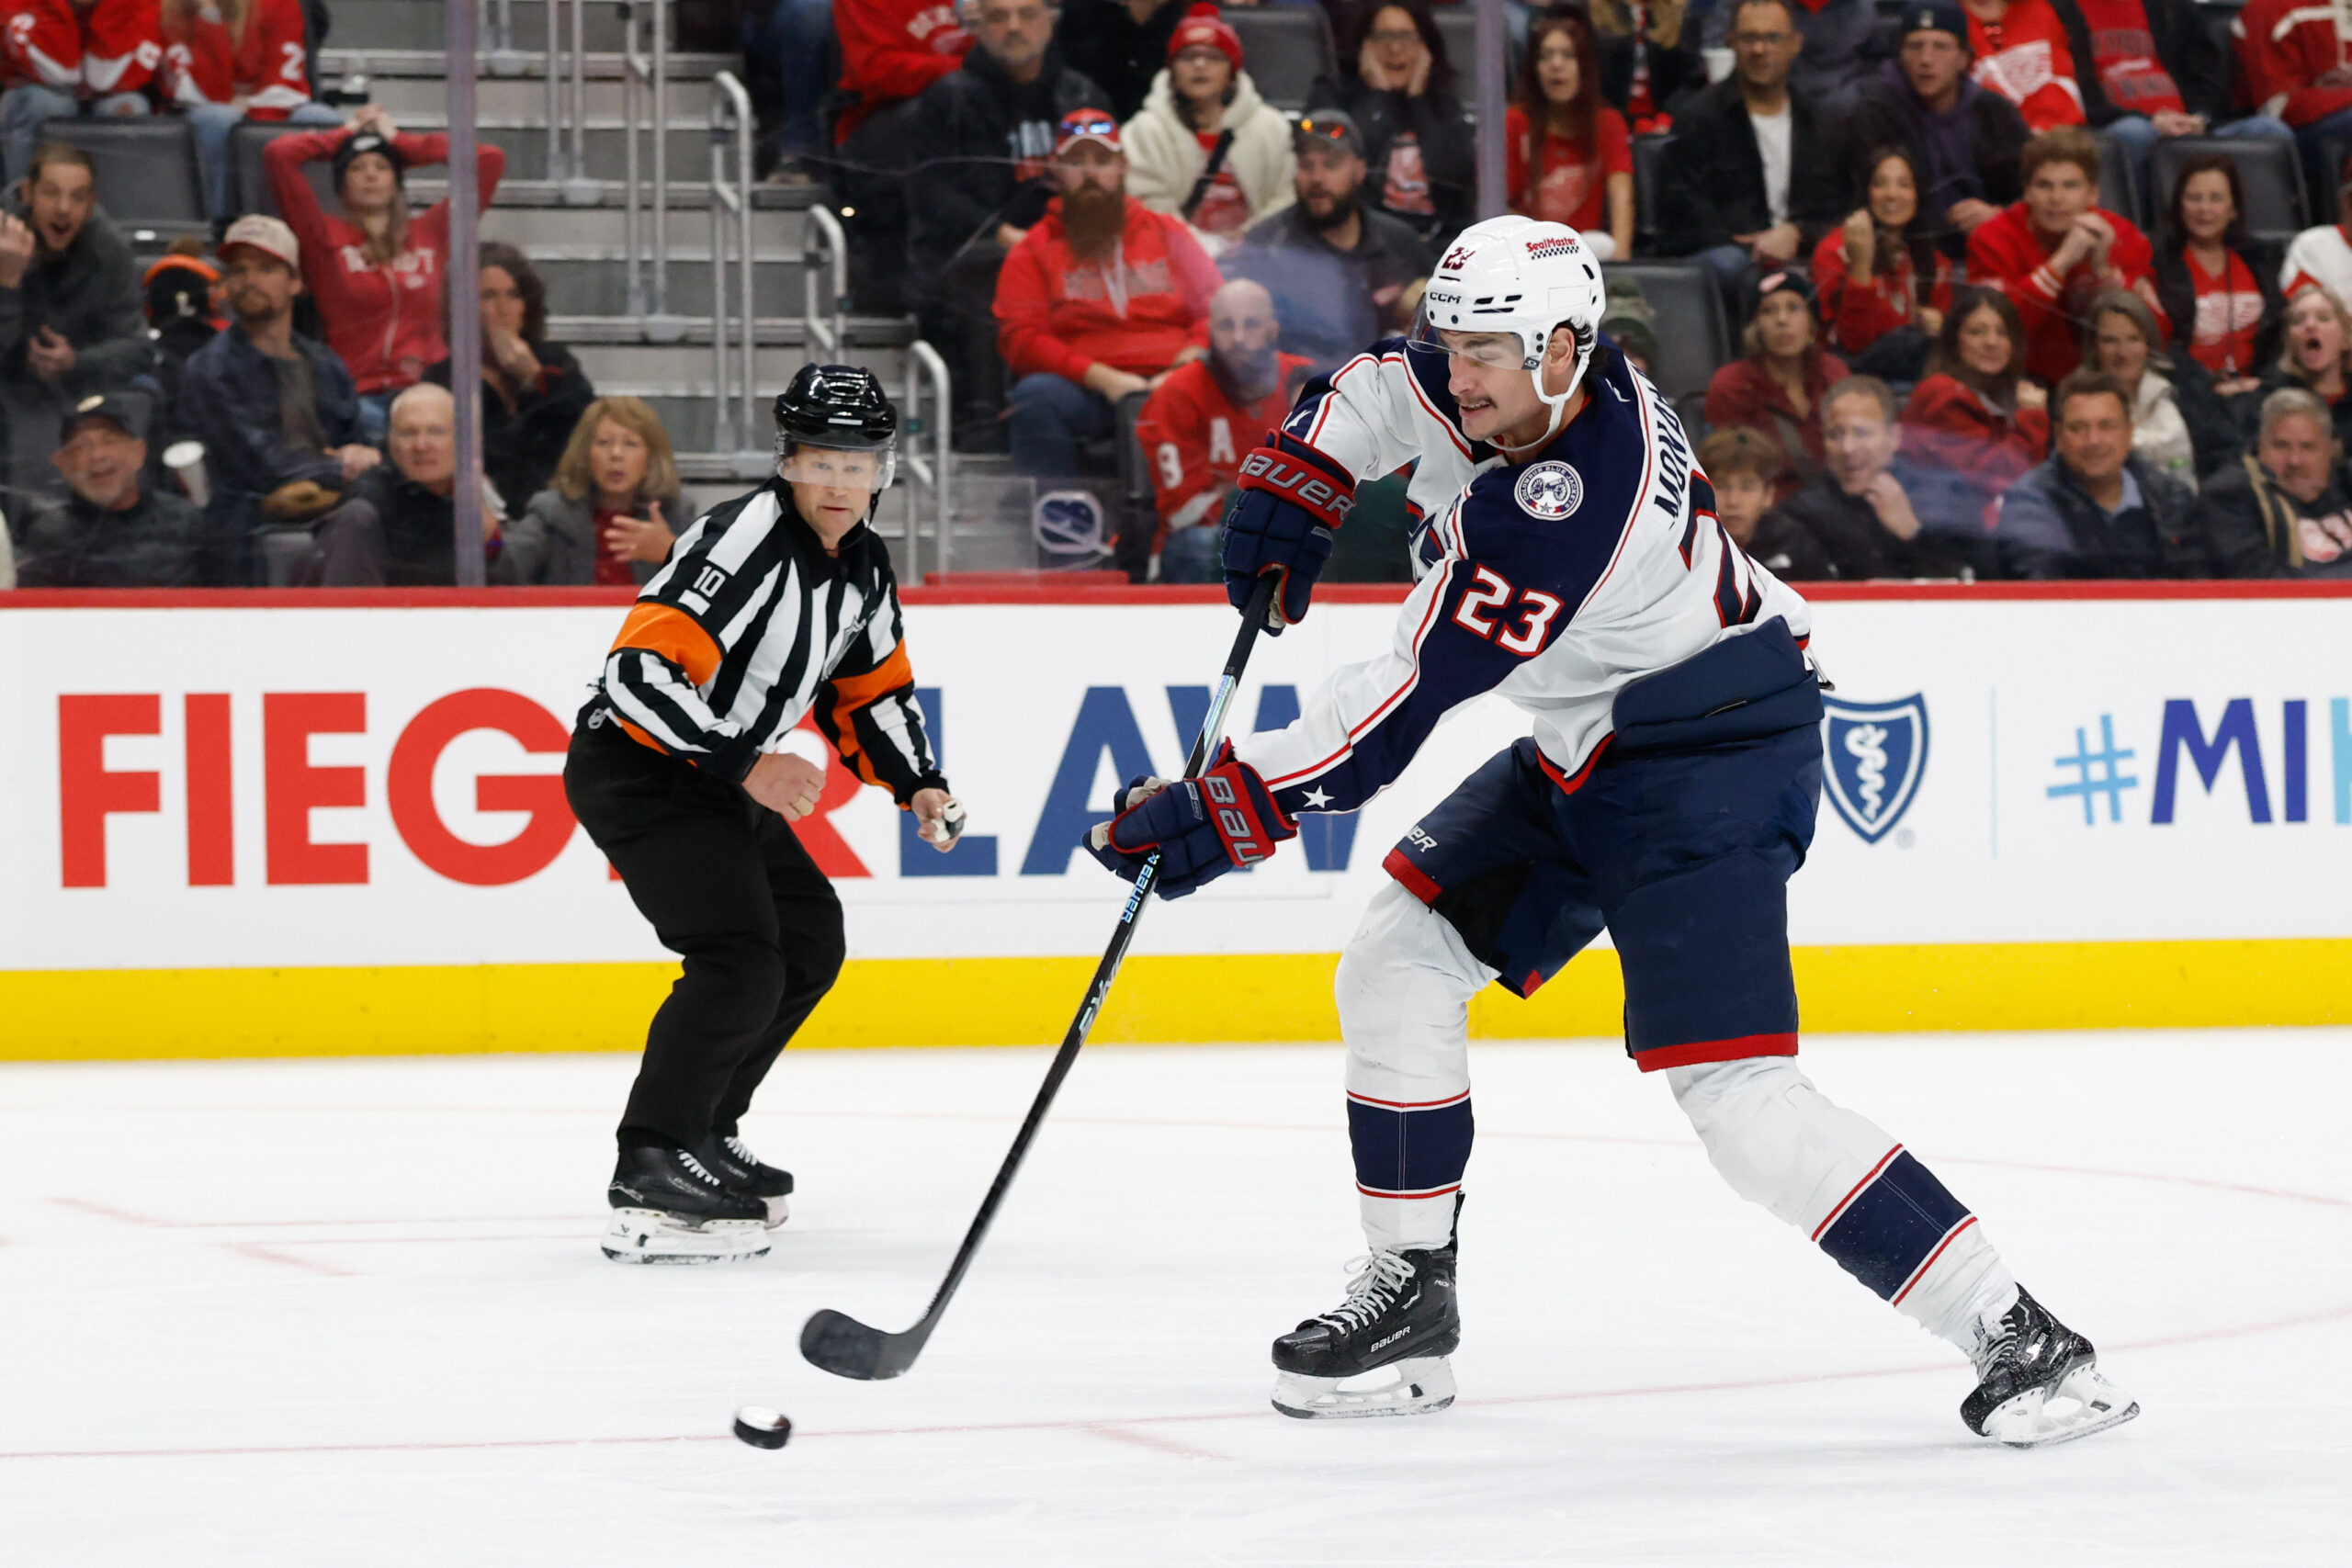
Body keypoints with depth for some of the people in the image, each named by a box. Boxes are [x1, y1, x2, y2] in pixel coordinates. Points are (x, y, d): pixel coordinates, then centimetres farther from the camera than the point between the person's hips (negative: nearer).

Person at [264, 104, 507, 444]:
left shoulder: (428, 233, 16)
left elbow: (489, 160, 17)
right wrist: (346, 134, 18)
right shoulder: (324, 236, 8)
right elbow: (278, 154, 1)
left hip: (425, 387, 2)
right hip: (358, 397, -2)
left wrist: (400, 140, 22)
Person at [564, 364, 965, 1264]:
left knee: (810, 939, 17)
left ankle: (703, 1131, 26)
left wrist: (917, 782, 6)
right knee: (742, 967, -22)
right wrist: (746, 765, -34)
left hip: (720, 776, 10)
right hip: (634, 765, -10)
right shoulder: (745, 540, -25)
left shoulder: (861, 566, 5)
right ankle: (651, 1175, -21)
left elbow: (874, 686, 20)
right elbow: (641, 673, -32)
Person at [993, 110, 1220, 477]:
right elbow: (1019, 339, 2)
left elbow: (1216, 313, 14)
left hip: (1168, 385, 1)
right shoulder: (1033, 251, 14)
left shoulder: (1169, 234, 21)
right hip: (1083, 389, -1)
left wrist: (1186, 366, -8)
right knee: (1037, 395, -34)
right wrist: (1099, 377, -12)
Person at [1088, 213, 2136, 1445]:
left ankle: (2013, 1337, -16)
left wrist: (1226, 810, -29)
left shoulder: (1560, 512, -31)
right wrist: (1300, 472, 4)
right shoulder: (1508, 382, -5)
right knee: (1395, 965, 8)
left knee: (1736, 1094, -19)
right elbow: (1394, 386, 19)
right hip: (1589, 754, 10)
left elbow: (1401, 707, -32)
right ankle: (1410, 1297, 18)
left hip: (1709, 767, -10)